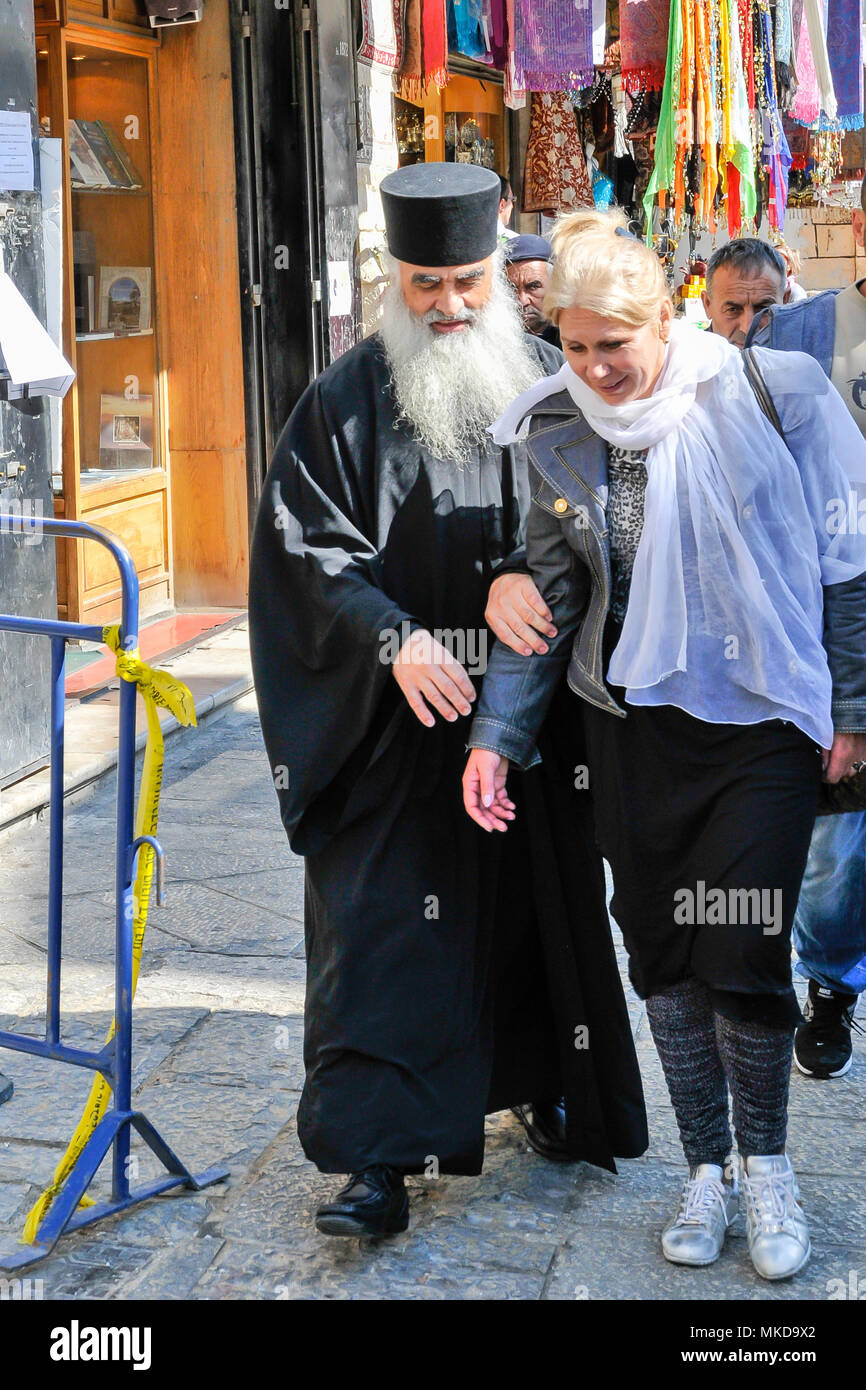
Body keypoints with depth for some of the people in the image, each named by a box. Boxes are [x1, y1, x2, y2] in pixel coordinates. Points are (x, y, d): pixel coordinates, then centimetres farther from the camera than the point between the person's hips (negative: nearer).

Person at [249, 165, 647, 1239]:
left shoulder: (550, 384, 4)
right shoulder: (345, 402, -2)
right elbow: (308, 546, -6)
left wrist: (521, 579, -16)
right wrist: (395, 638, -20)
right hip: (393, 720, -2)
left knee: (544, 903, 13)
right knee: (383, 924, -4)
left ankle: (546, 1092, 34)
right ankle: (380, 1158, 1)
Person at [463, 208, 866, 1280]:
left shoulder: (769, 393, -10)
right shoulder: (555, 434, 1)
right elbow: (546, 594, 6)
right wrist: (498, 735, -1)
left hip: (761, 721, -3)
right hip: (632, 725, 4)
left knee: (744, 959, -5)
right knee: (662, 954, 9)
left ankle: (766, 1161, 22)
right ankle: (706, 1169, 28)